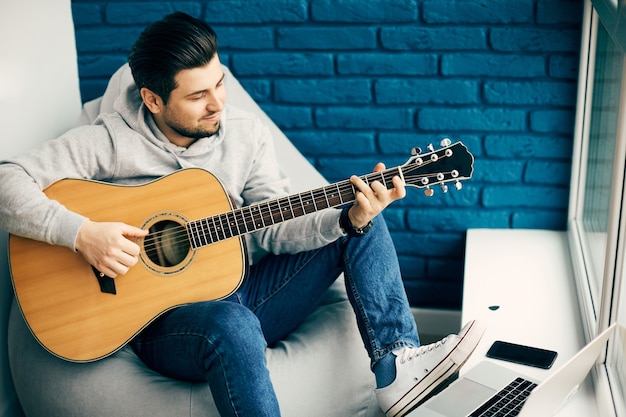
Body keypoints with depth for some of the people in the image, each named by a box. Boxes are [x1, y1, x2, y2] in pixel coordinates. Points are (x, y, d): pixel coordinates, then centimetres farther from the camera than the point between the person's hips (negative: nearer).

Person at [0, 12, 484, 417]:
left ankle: (398, 367, -19)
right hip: (162, 319, -5)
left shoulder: (246, 133, 4)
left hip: (241, 296, 6)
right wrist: (81, 232, -27)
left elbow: (272, 227, -2)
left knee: (361, 226, -4)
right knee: (232, 325, -41)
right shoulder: (110, 140, -9)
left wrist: (350, 218, -19)